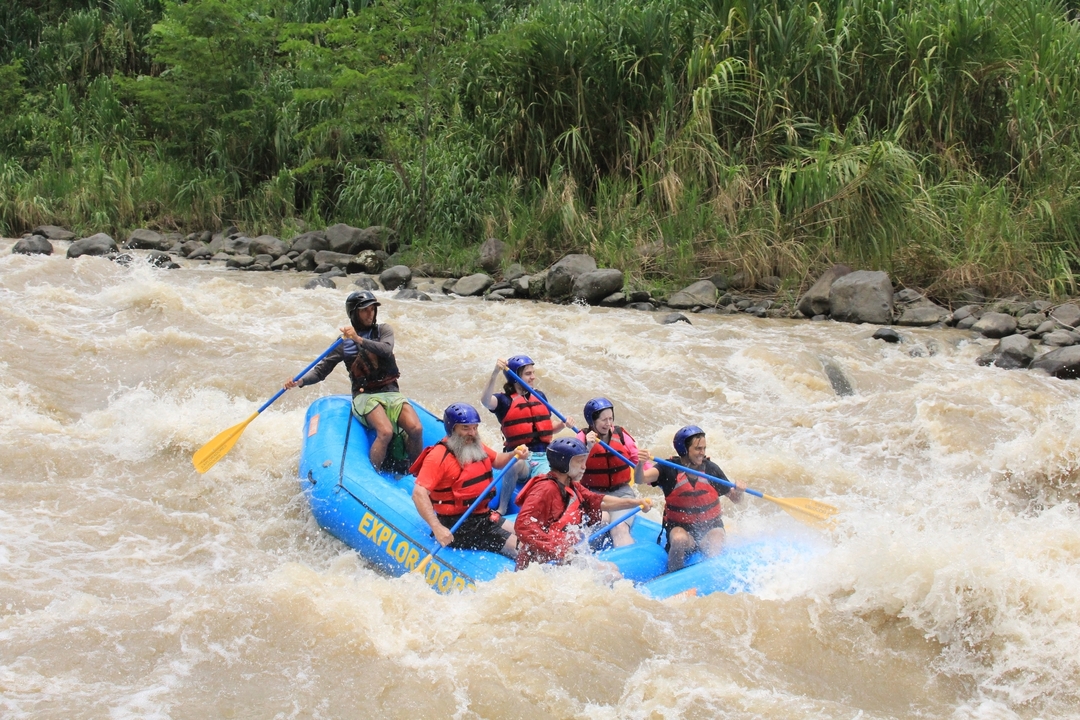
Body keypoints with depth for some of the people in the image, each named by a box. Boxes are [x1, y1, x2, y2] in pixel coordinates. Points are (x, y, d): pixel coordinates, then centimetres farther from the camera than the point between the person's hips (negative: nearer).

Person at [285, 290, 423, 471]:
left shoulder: (383, 330, 9)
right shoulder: (343, 343, 6)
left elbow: (386, 350, -13)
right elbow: (321, 370, 6)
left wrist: (359, 340, -25)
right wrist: (300, 382, -12)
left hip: (391, 392, 2)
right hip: (365, 395, -2)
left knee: (416, 429, -23)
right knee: (385, 432, -32)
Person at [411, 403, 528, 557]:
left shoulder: (476, 447, 8)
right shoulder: (439, 456, -19)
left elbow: (497, 461, 28)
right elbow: (419, 494, -27)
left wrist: (514, 455, 5)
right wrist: (437, 528, -37)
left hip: (484, 517, 9)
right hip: (457, 526, -9)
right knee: (519, 546, -15)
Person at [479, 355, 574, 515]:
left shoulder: (540, 397, 17)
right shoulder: (505, 400, -1)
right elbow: (485, 401, -25)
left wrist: (562, 424, 3)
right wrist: (495, 374, -38)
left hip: (542, 458, 4)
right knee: (517, 464, -40)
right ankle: (501, 510, -25)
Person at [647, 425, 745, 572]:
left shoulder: (711, 469, -4)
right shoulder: (669, 469, -11)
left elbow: (735, 499, 3)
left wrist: (738, 491, -22)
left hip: (710, 526, 1)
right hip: (679, 526, -1)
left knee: (715, 557, -24)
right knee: (679, 540, -33)